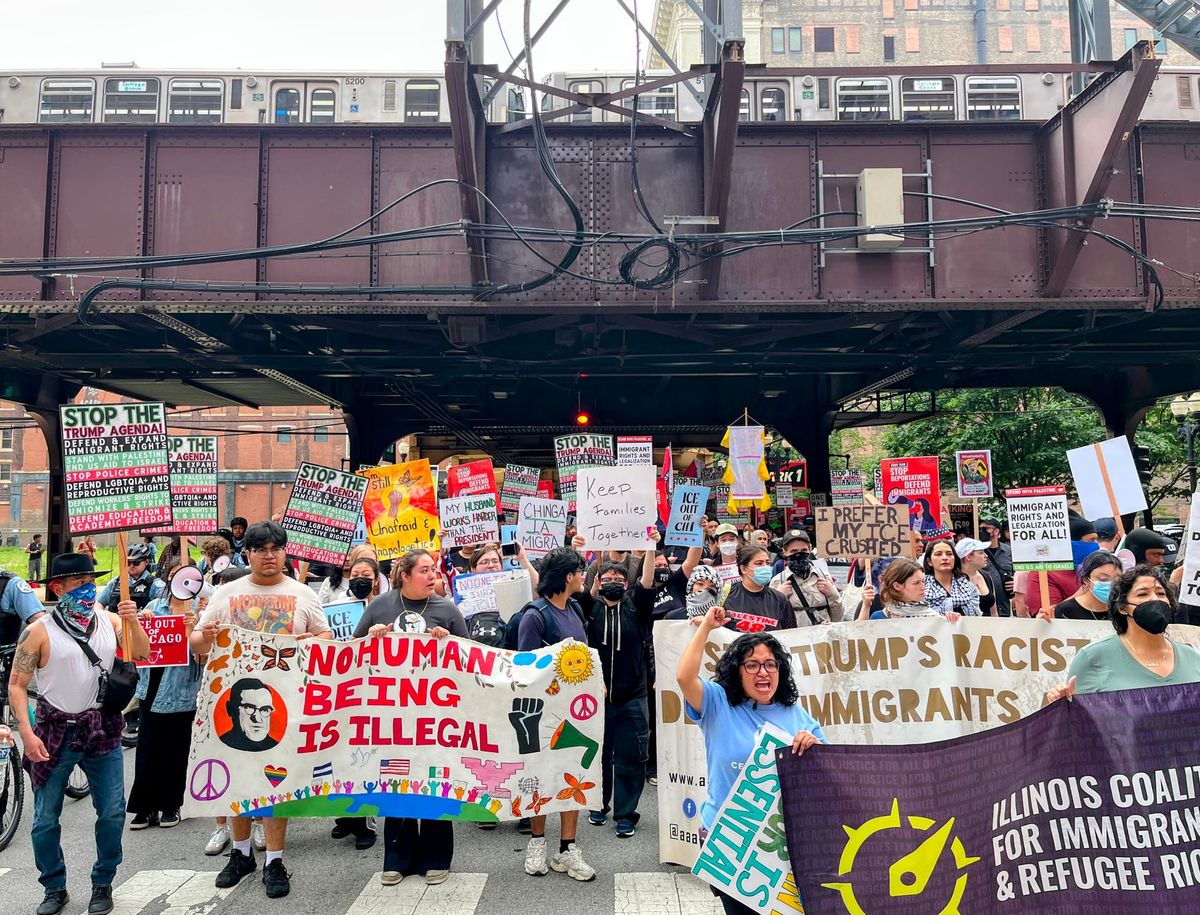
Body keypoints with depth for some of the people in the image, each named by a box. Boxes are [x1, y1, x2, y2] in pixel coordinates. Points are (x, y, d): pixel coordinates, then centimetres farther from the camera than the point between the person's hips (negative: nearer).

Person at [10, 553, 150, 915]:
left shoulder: (110, 620, 2)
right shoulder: (39, 631, -7)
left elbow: (141, 654, 1)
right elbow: (16, 686, -5)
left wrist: (133, 621, -15)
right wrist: (27, 733, -14)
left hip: (103, 729, 2)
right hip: (56, 732, -2)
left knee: (112, 812, 5)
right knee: (46, 818, 7)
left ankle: (103, 884, 23)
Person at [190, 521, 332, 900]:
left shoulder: (303, 595, 4)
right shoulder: (225, 594, 6)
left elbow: (327, 638, 7)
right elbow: (197, 644, 7)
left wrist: (313, 641, -16)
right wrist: (204, 637, -16)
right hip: (236, 696, 2)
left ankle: (274, 861, 13)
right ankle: (241, 852, 29)